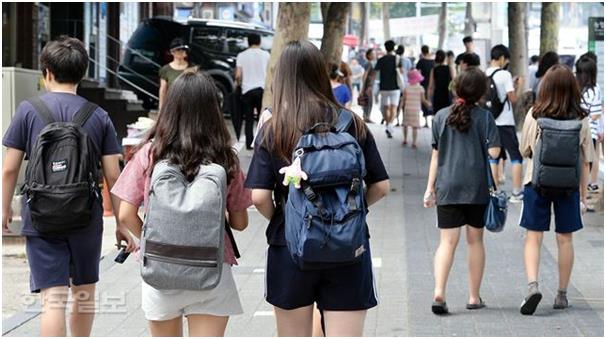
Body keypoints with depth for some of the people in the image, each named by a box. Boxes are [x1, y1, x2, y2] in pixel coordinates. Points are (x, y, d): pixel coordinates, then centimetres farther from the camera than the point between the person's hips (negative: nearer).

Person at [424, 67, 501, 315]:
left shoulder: (441, 116, 4)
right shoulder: (484, 117, -3)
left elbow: (435, 155, 7)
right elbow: (493, 154, -6)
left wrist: (430, 187, 11)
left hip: (447, 187, 1)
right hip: (477, 187, -1)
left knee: (447, 242, -1)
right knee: (475, 240, 11)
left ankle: (439, 292, -20)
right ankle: (474, 297, 16)